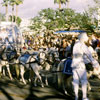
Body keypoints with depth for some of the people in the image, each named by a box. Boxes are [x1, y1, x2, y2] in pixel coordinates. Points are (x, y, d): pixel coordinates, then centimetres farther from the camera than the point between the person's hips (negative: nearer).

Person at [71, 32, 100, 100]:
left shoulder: (76, 44, 8)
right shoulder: (83, 46, -12)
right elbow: (90, 56, -14)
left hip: (74, 64, 6)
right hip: (80, 65, -6)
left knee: (75, 81, 10)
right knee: (84, 81, 4)